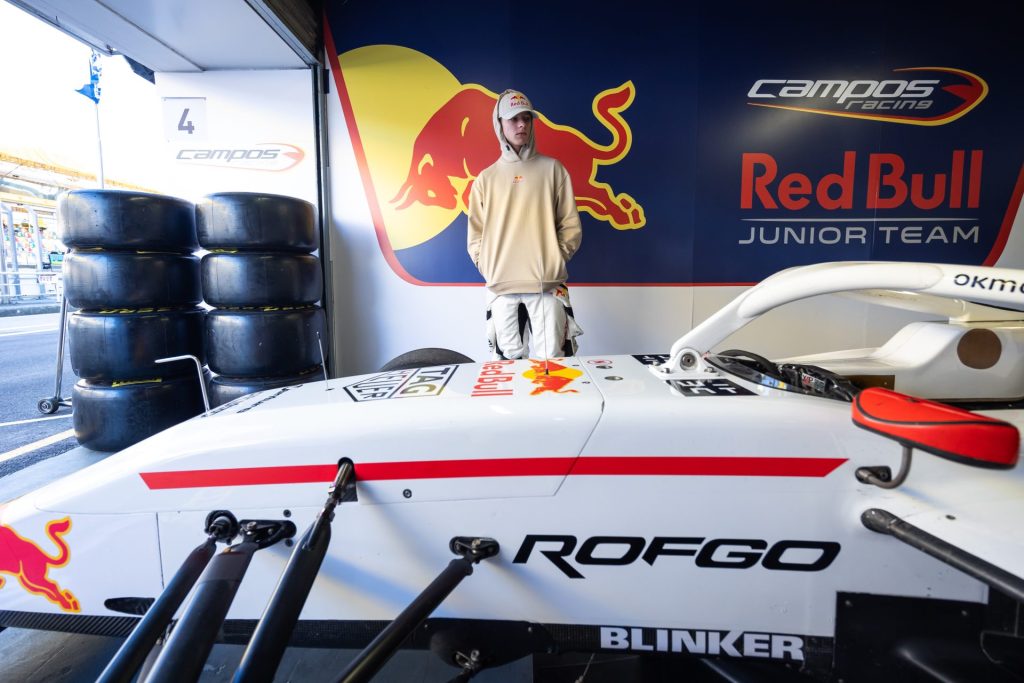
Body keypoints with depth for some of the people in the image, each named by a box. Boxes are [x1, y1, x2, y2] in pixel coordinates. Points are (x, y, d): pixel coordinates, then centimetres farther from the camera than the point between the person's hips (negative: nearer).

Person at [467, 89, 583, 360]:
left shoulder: (552, 168, 9)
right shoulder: (486, 178, 12)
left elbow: (571, 225, 6)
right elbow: (475, 235, 10)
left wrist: (553, 260, -3)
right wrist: (489, 269, -2)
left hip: (546, 285, -1)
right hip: (501, 287, 2)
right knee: (508, 361, 6)